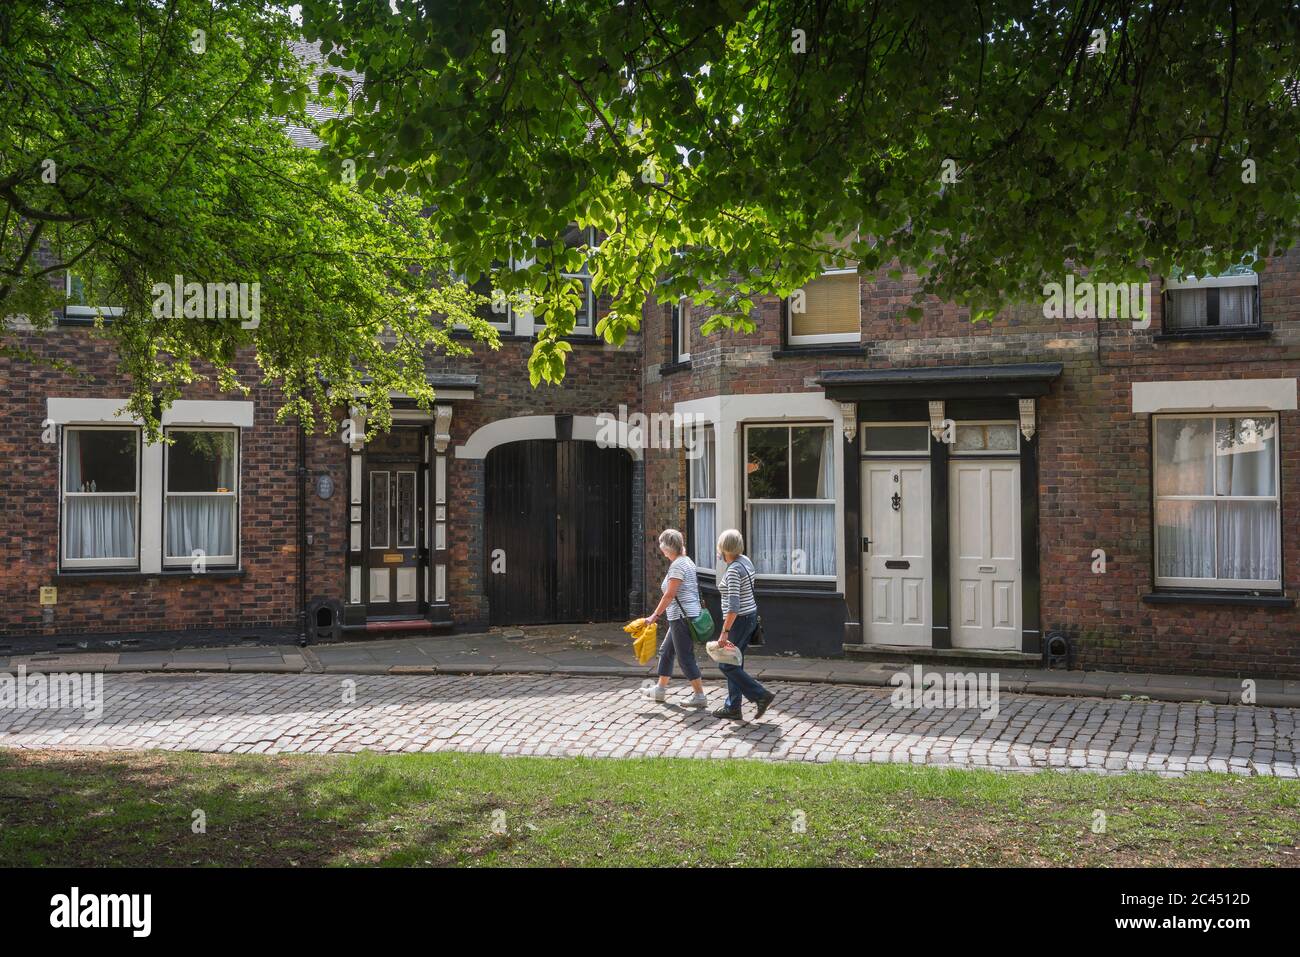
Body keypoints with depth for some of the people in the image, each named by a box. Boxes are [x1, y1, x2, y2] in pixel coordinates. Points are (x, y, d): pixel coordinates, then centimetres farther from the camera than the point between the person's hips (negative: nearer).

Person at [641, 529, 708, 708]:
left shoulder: (677, 565, -16)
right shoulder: (686, 561, 13)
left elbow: (669, 594, -20)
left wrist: (655, 615, -16)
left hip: (682, 616, -10)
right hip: (681, 616, 10)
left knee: (685, 657, -4)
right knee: (666, 651, 19)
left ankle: (700, 696, 0)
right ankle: (660, 689, 29)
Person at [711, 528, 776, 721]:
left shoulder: (733, 570, -22)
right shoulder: (745, 560, 5)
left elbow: (734, 606, -27)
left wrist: (725, 632, -27)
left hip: (738, 620, -9)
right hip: (751, 616, 9)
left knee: (727, 665, 0)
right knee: (734, 663, 14)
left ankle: (761, 695, -2)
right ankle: (732, 707, 18)